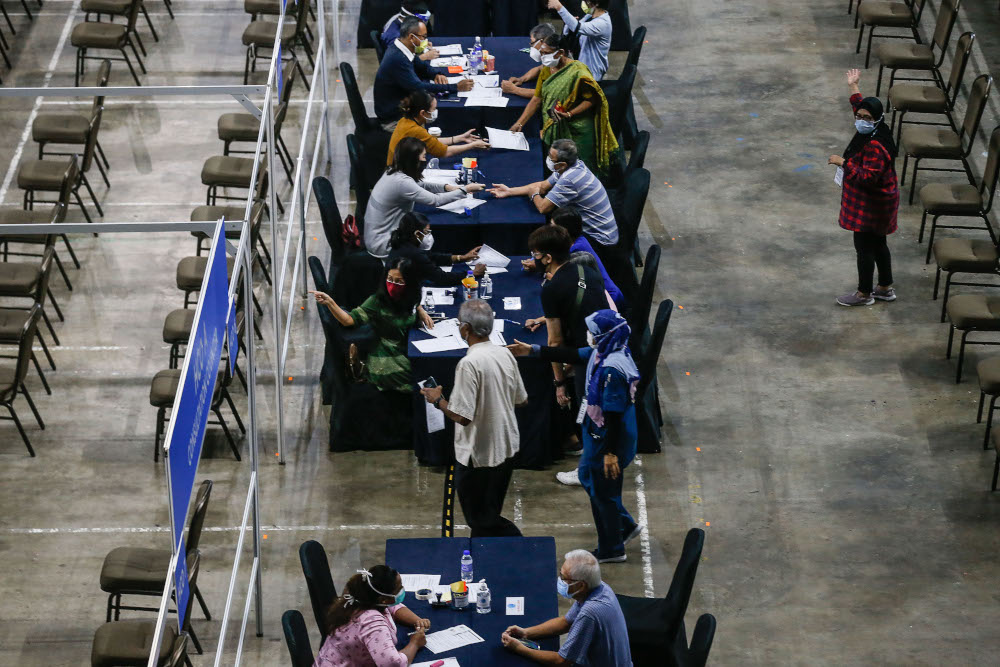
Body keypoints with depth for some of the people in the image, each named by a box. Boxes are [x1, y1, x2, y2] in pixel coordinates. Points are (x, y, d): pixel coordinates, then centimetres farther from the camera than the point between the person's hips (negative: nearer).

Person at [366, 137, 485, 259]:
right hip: (382, 246, -9)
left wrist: (447, 187, 1)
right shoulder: (401, 182, -26)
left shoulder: (393, 172, 1)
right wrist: (465, 190, -12)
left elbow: (421, 185, 16)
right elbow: (435, 200, -21)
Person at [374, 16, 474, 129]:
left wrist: (438, 74, -5)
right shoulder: (397, 59, -27)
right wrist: (456, 87, -27)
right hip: (393, 120, -9)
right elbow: (419, 88, -29)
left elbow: (423, 67, 19)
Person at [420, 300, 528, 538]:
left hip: (479, 454, -8)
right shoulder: (505, 355, -1)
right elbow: (521, 399, 9)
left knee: (483, 519, 5)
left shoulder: (469, 363, -24)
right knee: (487, 516, 20)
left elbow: (462, 416, -25)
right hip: (507, 447, 8)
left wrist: (438, 400, -8)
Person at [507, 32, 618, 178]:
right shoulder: (547, 70, 8)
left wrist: (569, 114, -24)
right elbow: (536, 100, 12)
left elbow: (591, 100, -16)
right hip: (554, 130, 7)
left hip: (577, 132, -7)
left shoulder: (577, 71, -15)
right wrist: (519, 124, 6)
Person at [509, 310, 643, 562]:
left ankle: (611, 550, 26)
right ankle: (625, 526, 37)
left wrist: (611, 453, -23)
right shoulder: (602, 352, -1)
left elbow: (614, 414, -28)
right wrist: (532, 350, 16)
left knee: (603, 492, 7)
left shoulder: (612, 370, -30)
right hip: (597, 433, 10)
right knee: (587, 476, 26)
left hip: (608, 439, -10)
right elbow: (572, 356, 14)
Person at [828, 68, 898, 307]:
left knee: (864, 247, 2)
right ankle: (886, 288, 32)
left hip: (871, 205, -10)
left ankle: (864, 294, 15)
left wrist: (844, 163, -32)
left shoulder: (875, 147, -29)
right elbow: (860, 108, 21)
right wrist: (853, 87, 27)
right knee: (878, 244, 20)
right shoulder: (869, 133, 1)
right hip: (875, 203, 10)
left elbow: (868, 177, -35)